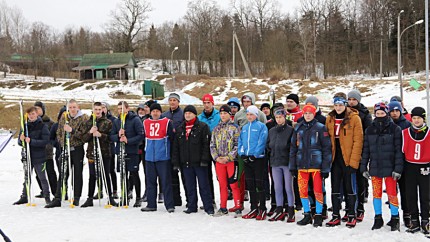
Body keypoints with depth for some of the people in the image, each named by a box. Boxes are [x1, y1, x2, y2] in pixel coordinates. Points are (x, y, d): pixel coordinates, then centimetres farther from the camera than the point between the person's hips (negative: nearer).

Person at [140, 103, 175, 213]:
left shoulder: (167, 122, -2)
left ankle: (169, 205, 3)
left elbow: (172, 137, -2)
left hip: (163, 157, -4)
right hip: (149, 157, 4)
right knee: (150, 181, 9)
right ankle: (151, 205, 18)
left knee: (166, 181, -2)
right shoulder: (145, 123, 10)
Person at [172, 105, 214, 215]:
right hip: (186, 162, 5)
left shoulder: (202, 127, -2)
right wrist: (175, 162, 9)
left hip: (199, 162, -5)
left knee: (204, 185, -1)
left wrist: (204, 159, -16)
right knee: (190, 186, 10)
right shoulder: (180, 129, 15)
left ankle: (208, 207, 3)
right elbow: (176, 147, 16)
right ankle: (192, 207, 18)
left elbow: (206, 144, -9)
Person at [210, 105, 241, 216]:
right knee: (222, 185, 10)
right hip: (219, 161, 4)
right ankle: (223, 208, 18)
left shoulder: (234, 128, -1)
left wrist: (228, 157, -13)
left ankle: (238, 208, 2)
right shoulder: (216, 129, 14)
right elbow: (212, 145, 13)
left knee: (233, 184, -5)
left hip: (231, 160, -4)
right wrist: (216, 157, -2)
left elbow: (237, 145, -6)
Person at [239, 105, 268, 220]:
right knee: (250, 185, 10)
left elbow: (262, 142, -13)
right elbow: (240, 142, 15)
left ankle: (262, 209, 4)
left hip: (258, 159, -6)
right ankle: (254, 209, 17)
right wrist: (242, 153, 0)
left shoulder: (261, 126, -4)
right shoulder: (244, 128, 16)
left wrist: (254, 154, -17)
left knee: (260, 184, -3)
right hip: (247, 159, 6)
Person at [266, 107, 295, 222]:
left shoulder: (291, 130, -4)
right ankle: (279, 210, 17)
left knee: (288, 187, -1)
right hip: (275, 162, 5)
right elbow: (268, 145, 20)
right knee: (278, 188, 9)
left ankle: (291, 211, 7)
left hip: (287, 162, -5)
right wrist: (272, 151, 6)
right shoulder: (272, 131, 14)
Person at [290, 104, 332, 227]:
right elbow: (293, 147, 15)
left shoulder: (320, 128, -1)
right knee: (302, 190, 6)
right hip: (302, 164, 4)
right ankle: (307, 215, 19)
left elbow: (326, 148, -3)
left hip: (316, 164, -4)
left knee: (318, 190, -3)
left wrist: (326, 167, -8)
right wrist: (292, 165, 9)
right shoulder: (298, 128, 11)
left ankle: (318, 216, 10)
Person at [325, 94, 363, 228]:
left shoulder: (354, 118, -6)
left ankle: (351, 216, 14)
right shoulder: (330, 119, 8)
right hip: (335, 158, 5)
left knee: (350, 188, 4)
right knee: (335, 188, 8)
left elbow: (358, 140, -10)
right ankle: (336, 216, 16)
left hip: (349, 159, -4)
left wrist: (354, 160, -15)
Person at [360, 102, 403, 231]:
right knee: (376, 193, 8)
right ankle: (378, 218, 20)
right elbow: (365, 150, 10)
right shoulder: (370, 130, 9)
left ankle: (395, 219, 14)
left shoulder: (395, 129, -1)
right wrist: (364, 168, 6)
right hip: (374, 167, 3)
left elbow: (398, 150, -5)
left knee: (392, 193, -1)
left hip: (389, 167, -3)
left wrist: (398, 169, -10)